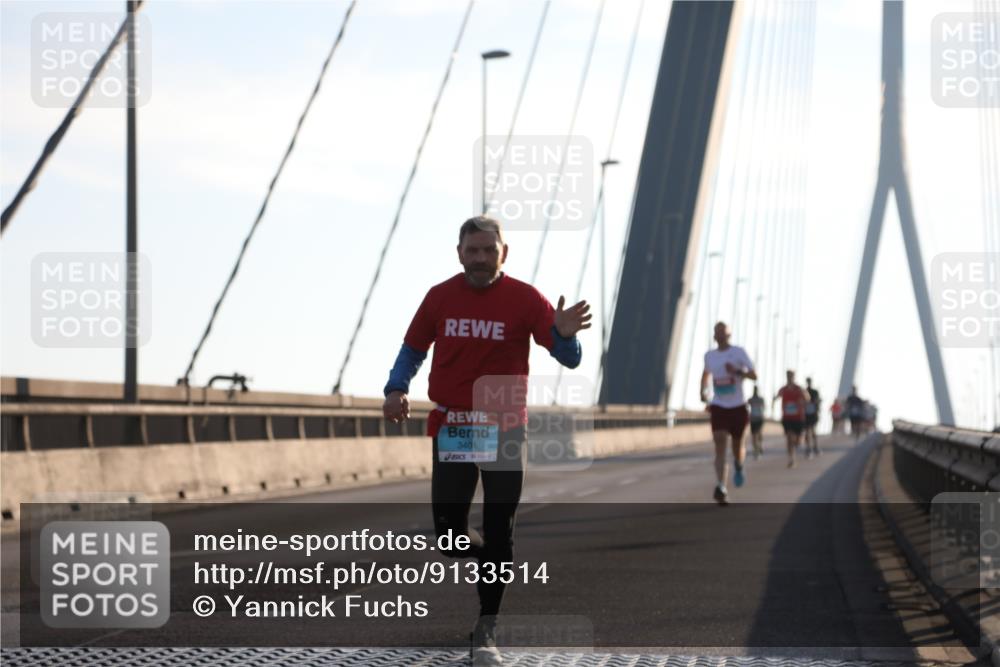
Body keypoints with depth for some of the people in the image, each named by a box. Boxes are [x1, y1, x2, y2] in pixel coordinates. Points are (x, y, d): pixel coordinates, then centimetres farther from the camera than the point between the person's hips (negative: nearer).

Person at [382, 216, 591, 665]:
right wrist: (396, 389, -4)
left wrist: (564, 335, -29)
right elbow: (413, 349, 15)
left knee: (497, 534, -2)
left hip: (503, 433, -2)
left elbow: (569, 359, -6)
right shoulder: (440, 296, 3)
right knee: (449, 536, -1)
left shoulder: (524, 299, -5)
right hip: (451, 430, 2)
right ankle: (493, 561, 34)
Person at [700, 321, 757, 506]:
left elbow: (754, 376, -6)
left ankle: (738, 467, 49)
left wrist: (737, 371, -24)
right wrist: (703, 391, 11)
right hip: (718, 407, 1)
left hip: (738, 407, -1)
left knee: (737, 447, 12)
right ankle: (721, 489, -25)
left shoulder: (739, 352, -4)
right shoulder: (709, 355, 6)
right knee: (720, 445, -17)